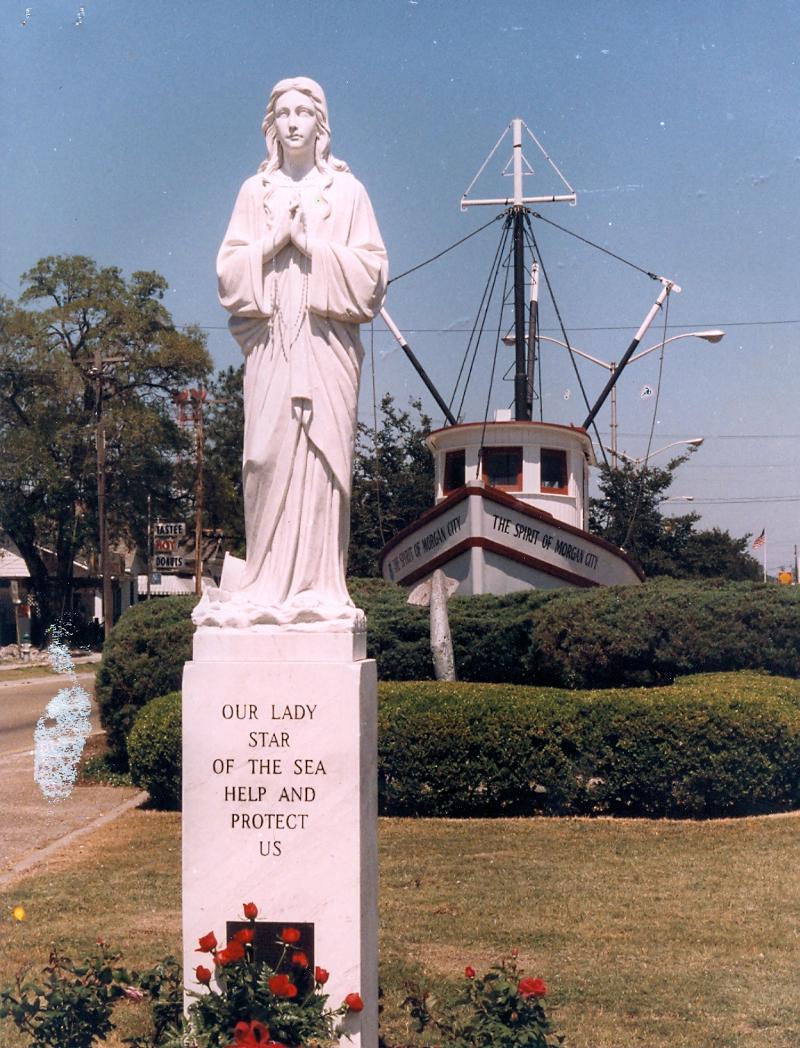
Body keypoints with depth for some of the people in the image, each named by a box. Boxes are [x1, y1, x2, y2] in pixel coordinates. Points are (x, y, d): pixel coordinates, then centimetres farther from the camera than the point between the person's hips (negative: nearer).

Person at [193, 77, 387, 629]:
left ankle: (319, 586, -3)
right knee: (267, 455, -5)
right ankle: (268, 584, 0)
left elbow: (371, 268, 2)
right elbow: (229, 268, 8)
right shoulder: (255, 191, 14)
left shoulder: (346, 190, 9)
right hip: (269, 339, 1)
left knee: (323, 454, -6)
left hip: (327, 341, -1)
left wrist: (311, 243, -7)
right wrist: (273, 240, -6)